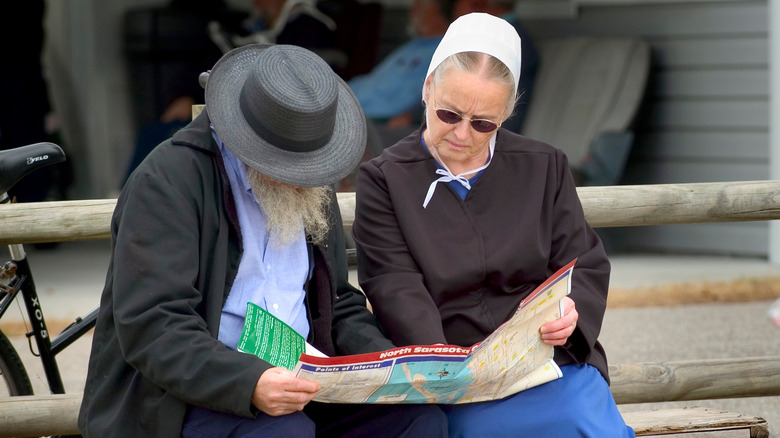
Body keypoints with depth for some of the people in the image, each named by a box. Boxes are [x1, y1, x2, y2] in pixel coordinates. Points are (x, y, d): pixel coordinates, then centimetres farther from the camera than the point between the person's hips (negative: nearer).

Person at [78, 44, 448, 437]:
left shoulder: (312, 190, 14)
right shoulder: (166, 181, -11)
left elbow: (339, 305, 20)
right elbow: (151, 328, -20)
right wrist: (249, 384, -34)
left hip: (298, 381, 7)